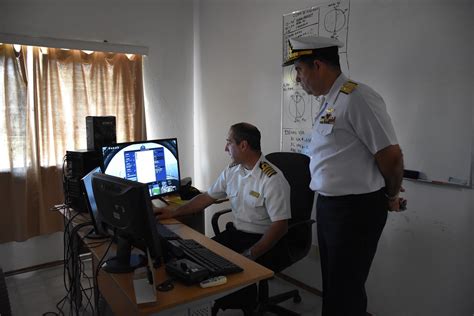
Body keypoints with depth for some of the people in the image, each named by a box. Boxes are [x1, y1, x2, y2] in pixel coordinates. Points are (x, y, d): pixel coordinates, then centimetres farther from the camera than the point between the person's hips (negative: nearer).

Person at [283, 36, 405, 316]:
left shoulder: (357, 97, -19)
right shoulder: (330, 102, 9)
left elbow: (391, 155, -19)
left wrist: (392, 196, -2)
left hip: (356, 209, -8)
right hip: (328, 206, 8)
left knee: (346, 292, 7)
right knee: (332, 285, 23)